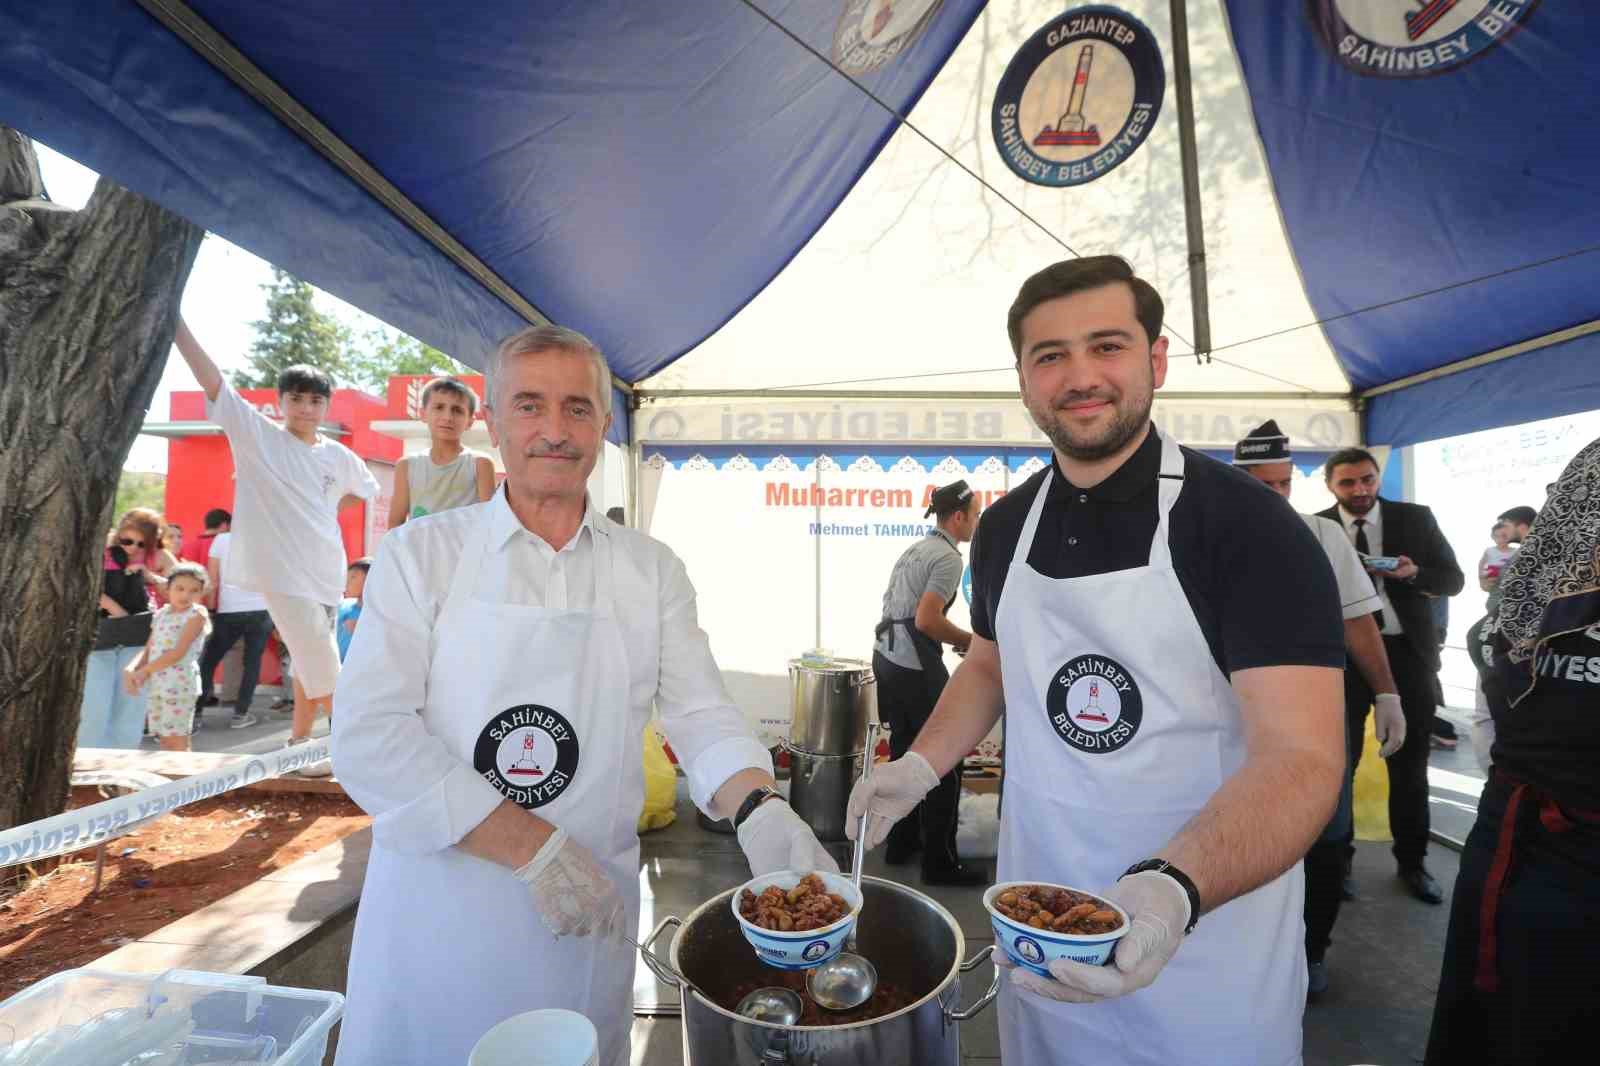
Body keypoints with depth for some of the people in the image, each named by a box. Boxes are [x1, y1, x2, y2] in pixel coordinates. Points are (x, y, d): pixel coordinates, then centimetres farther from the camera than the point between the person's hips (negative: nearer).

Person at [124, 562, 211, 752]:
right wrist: (131, 669, -6)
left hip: (179, 683, -6)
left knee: (177, 740, -5)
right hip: (155, 684, 6)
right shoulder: (161, 614, 14)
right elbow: (148, 650, 11)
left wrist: (144, 671, -10)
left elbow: (178, 653, -13)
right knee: (164, 740, 10)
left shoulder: (197, 614, -6)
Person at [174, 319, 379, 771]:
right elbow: (210, 377, -11)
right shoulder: (256, 434, -3)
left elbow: (365, 490, 26)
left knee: (310, 664, 15)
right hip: (282, 569, -4)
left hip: (326, 572, 5)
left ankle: (298, 746, 31)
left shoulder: (339, 457, 6)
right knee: (323, 668, -5)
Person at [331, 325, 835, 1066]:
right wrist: (534, 847, -20)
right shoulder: (422, 553, -5)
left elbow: (701, 716, -4)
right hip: (437, 914, -1)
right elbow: (369, 736, -13)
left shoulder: (651, 569, 0)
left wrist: (757, 807, -25)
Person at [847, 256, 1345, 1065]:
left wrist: (1174, 887, -38)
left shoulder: (1252, 530, -17)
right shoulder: (1002, 528, -1)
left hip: (1207, 946, -4)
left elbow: (1301, 759, -22)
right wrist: (921, 766, 0)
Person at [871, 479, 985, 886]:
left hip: (886, 655, 10)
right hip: (915, 665, -10)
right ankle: (939, 862, 7)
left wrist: (954, 637, 18)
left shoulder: (917, 548, 15)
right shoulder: (949, 558, -14)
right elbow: (926, 620, -23)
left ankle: (900, 842, 28)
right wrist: (968, 640, -8)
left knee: (904, 750, 18)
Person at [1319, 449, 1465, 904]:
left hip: (1407, 654, 2)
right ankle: (1337, 857, 25)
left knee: (1410, 765, 14)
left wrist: (1414, 573, -17)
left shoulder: (1416, 518, 1)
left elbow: (1453, 579, 3)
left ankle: (1412, 861, 31)